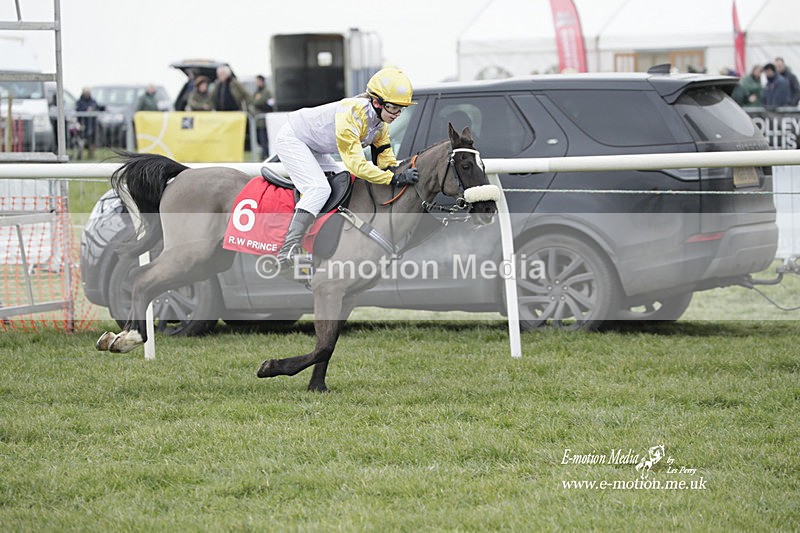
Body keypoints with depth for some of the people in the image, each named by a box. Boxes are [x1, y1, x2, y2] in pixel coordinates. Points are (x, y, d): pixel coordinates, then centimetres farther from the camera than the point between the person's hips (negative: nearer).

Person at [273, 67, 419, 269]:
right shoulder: (352, 114, -35)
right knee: (319, 188, -25)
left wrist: (402, 173, -23)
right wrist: (395, 179, -44)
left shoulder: (381, 122, -6)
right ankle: (288, 250, -35)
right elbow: (355, 164, -40)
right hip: (291, 140, -10)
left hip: (315, 150, 10)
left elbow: (386, 160, -2)